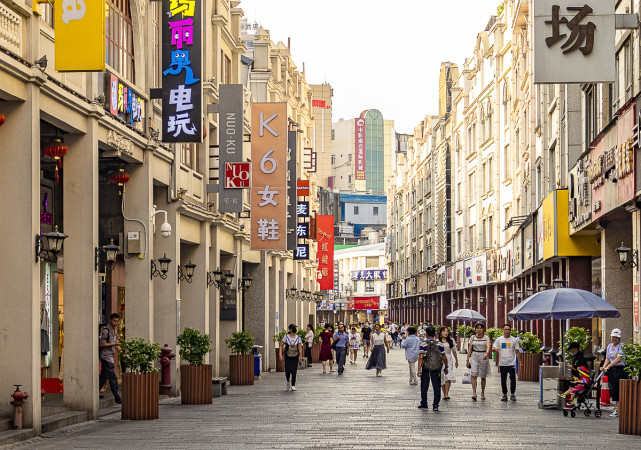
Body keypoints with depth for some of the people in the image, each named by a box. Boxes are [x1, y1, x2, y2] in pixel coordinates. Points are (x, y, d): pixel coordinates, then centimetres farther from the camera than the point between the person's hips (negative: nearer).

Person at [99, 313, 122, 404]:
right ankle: (117, 397, -9)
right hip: (106, 356, -9)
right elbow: (102, 344, -17)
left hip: (111, 356, 9)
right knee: (112, 377, -9)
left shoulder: (115, 329, 13)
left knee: (103, 376, 12)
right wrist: (113, 344, -22)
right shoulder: (106, 330, -14)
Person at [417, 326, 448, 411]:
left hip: (426, 368, -1)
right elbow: (444, 357, 1)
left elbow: (421, 357, -14)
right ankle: (435, 405, 1)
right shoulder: (439, 344, 0)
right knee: (436, 387, 6)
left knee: (424, 386, 14)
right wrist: (446, 367, 15)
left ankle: (424, 403, 26)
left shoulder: (423, 344, -6)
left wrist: (419, 369, -14)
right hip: (437, 368, 1)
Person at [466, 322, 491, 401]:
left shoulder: (486, 338, 3)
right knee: (474, 375, -14)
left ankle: (482, 393, 21)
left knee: (483, 376, 5)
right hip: (474, 357, 1)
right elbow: (469, 349, 9)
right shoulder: (472, 338, 8)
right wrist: (468, 360, 5)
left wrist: (486, 354, -33)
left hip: (484, 357, 0)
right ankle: (474, 393, -22)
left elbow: (488, 347, -13)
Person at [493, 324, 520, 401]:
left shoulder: (514, 340, 6)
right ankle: (504, 394, 15)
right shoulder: (499, 340, 7)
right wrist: (495, 349, -20)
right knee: (503, 380, 6)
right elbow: (494, 349, 6)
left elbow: (517, 351, 9)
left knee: (513, 378, -10)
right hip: (502, 363, 1)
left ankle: (512, 394, -1)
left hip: (512, 363, -1)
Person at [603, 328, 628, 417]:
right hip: (612, 370, 7)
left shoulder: (621, 346, -11)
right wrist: (604, 367, -1)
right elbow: (608, 359, 16)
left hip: (621, 369, -7)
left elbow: (619, 359, -21)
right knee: (612, 389, 6)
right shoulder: (609, 346, 12)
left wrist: (608, 366, -25)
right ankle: (616, 408, 15)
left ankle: (618, 410, -9)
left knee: (618, 389, -10)